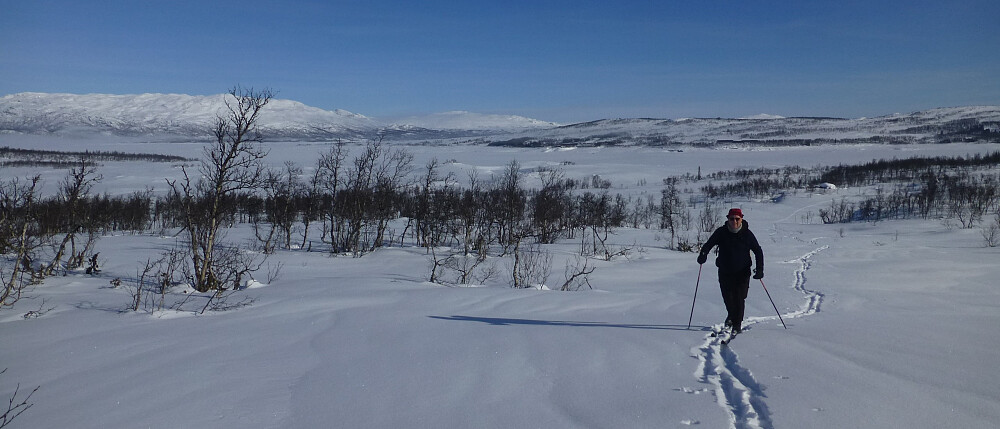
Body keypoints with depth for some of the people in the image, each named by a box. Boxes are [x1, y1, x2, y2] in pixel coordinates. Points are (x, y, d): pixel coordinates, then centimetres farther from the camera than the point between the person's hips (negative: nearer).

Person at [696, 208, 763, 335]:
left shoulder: (747, 234, -5)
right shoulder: (721, 232, -4)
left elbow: (758, 251, 2)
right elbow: (709, 244, 0)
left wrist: (760, 269, -7)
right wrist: (703, 254, -22)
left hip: (742, 272, -2)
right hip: (725, 272, 2)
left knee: (739, 298, -7)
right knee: (727, 297, 9)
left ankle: (737, 325, 5)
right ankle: (732, 316, 39)